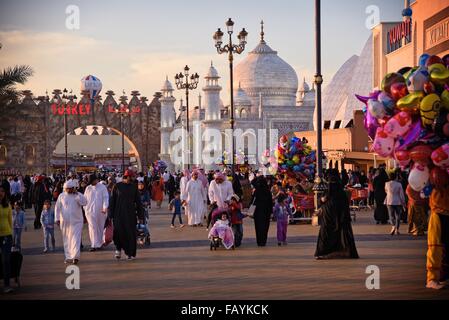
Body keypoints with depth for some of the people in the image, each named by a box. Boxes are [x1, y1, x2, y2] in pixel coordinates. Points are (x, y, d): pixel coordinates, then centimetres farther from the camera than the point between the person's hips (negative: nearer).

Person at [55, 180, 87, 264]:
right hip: (65, 222, 2)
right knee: (67, 240, 7)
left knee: (76, 238, -12)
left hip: (76, 221, -2)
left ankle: (75, 256, -20)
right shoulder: (61, 196, 5)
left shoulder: (78, 195, 3)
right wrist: (57, 219, 2)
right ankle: (68, 257, 15)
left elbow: (84, 203, -13)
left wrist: (77, 194, -16)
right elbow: (57, 208, 8)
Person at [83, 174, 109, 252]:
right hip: (90, 211, 1)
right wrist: (85, 209, 8)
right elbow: (85, 199, 13)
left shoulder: (102, 187, 2)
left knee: (100, 228, 8)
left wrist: (105, 207, -16)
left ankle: (99, 244, 21)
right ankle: (94, 245, -11)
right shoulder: (88, 188, 8)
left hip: (100, 211, -1)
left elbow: (106, 198, -3)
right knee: (92, 228, -8)